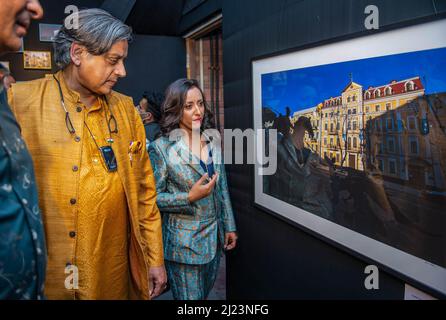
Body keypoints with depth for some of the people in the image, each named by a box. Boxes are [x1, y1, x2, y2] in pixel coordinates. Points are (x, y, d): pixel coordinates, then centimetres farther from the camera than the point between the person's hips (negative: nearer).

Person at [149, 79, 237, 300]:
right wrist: (190, 197, -24)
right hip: (183, 241, -5)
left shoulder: (211, 142, 2)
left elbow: (222, 188, 8)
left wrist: (229, 227, 9)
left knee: (206, 293, 23)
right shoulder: (161, 148, -15)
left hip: (214, 235, 6)